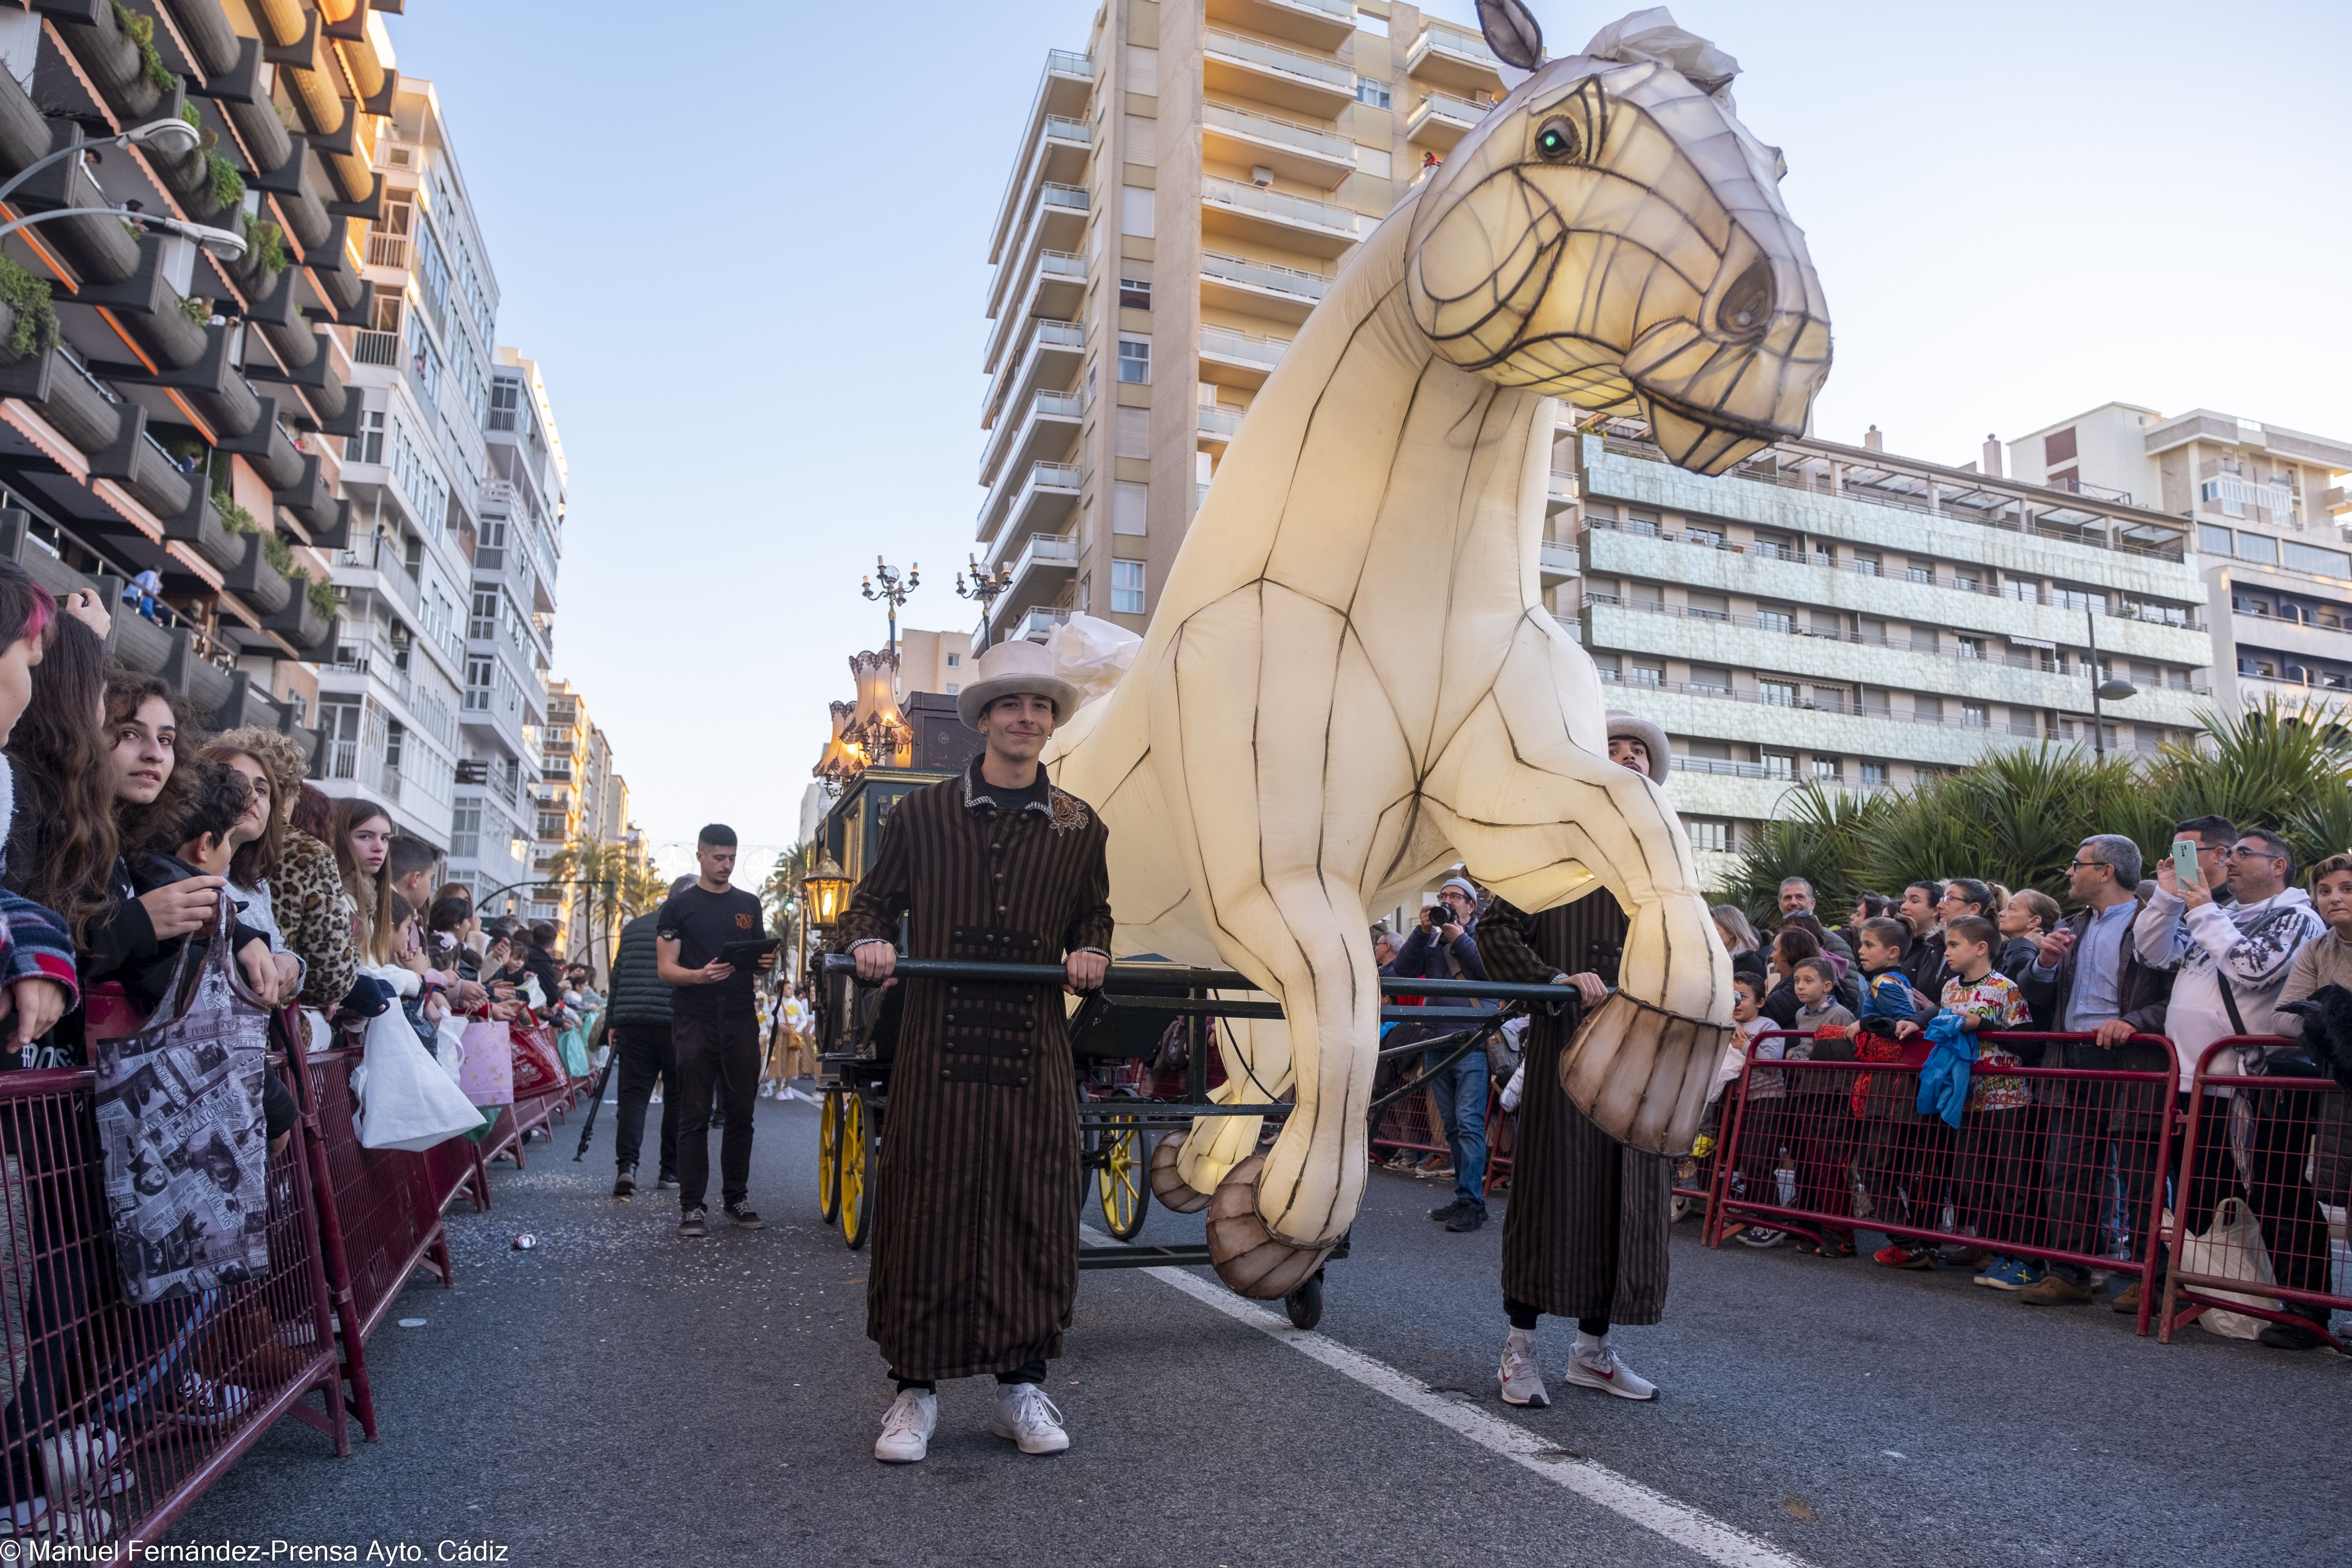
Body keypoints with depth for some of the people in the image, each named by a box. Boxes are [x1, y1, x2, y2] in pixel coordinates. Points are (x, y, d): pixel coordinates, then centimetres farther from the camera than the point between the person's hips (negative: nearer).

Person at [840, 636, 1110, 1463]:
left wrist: (1089, 951, 1)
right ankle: (916, 1389, 17)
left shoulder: (1080, 827, 11)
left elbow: (1094, 914, 22)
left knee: (1034, 1211, 5)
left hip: (1035, 1052, 2)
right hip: (938, 1043, -1)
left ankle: (1021, 1386, 20)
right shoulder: (920, 814, 6)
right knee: (926, 1209, 2)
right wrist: (868, 941, -7)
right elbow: (871, 901, 14)